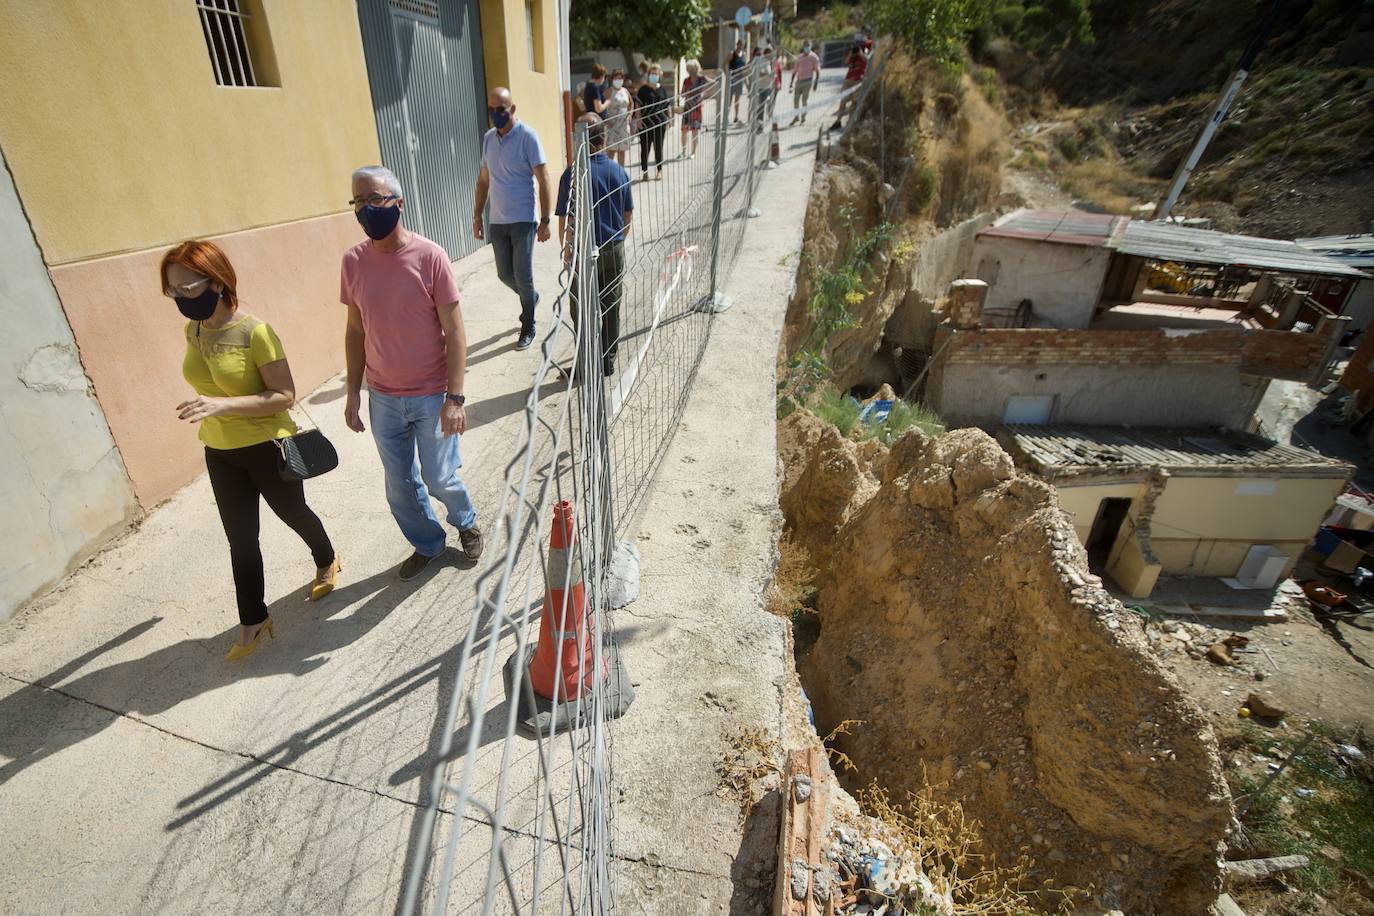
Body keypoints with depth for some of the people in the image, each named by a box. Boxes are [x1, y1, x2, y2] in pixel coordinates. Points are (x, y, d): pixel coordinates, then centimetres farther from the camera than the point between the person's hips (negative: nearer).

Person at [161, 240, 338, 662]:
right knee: (240, 539, 12)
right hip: (219, 453, 6)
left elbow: (285, 395, -23)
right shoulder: (193, 330, 0)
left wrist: (223, 405, -33)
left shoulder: (255, 332, -22)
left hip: (267, 448, -6)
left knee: (293, 514, 18)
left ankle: (326, 562, 47)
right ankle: (252, 620, 24)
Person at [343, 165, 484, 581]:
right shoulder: (353, 261, -1)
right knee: (400, 485, 14)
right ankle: (427, 543, 38)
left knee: (439, 479, 7)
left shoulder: (429, 256, -13)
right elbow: (355, 331, 7)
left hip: (431, 396, -4)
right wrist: (353, 394, 6)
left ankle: (466, 522, 39)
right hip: (383, 399, 4)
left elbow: (454, 331, -13)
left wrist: (455, 397, -16)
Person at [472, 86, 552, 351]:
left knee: (523, 276, -2)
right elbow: (483, 180, 15)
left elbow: (543, 180, -10)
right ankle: (531, 298, 40)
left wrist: (545, 221, -14)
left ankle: (528, 327, 14)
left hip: (523, 220, -5)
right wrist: (477, 215, 13)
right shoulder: (488, 138, 9)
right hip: (496, 221, 6)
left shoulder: (527, 136, -9)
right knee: (505, 274, 11)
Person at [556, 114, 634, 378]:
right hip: (614, 250, 4)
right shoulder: (618, 171, -1)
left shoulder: (573, 174, -15)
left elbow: (565, 220, -14)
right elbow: (628, 215, 7)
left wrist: (566, 251, -1)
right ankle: (608, 360, 24)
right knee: (611, 306, 15)